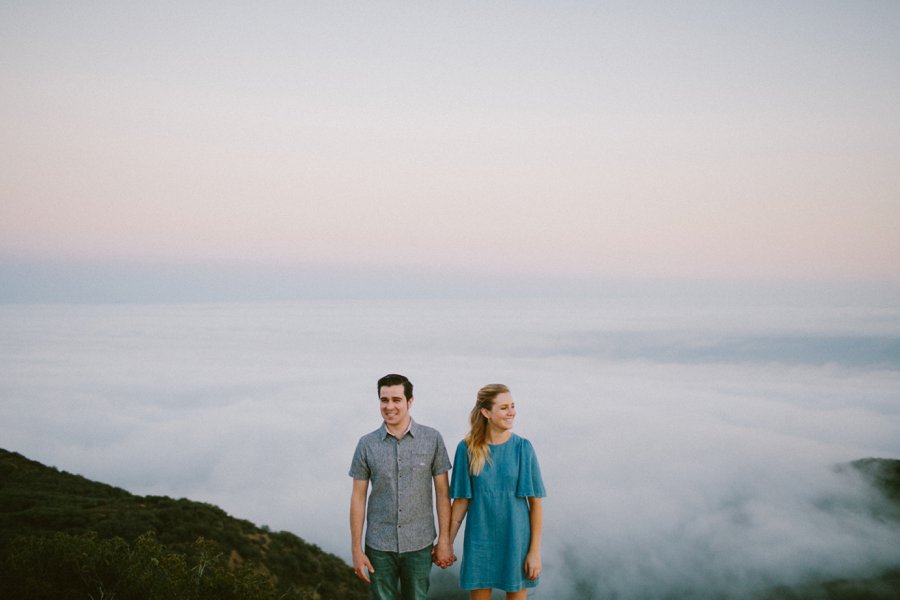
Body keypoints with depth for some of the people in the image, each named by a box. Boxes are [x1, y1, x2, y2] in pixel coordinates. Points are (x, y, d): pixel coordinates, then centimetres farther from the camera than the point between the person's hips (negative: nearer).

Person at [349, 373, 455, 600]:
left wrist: (444, 540, -2)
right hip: (379, 546, 1)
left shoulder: (432, 439, -4)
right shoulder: (367, 444, -2)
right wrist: (356, 549, -1)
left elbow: (442, 491, 0)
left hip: (419, 545, 0)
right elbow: (358, 498, 1)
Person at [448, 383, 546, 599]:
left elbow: (535, 502, -6)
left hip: (516, 540, 0)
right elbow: (461, 501, 1)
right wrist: (447, 543, 2)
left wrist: (535, 550, -8)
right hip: (480, 541, 0)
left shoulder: (522, 448, -7)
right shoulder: (467, 449, -5)